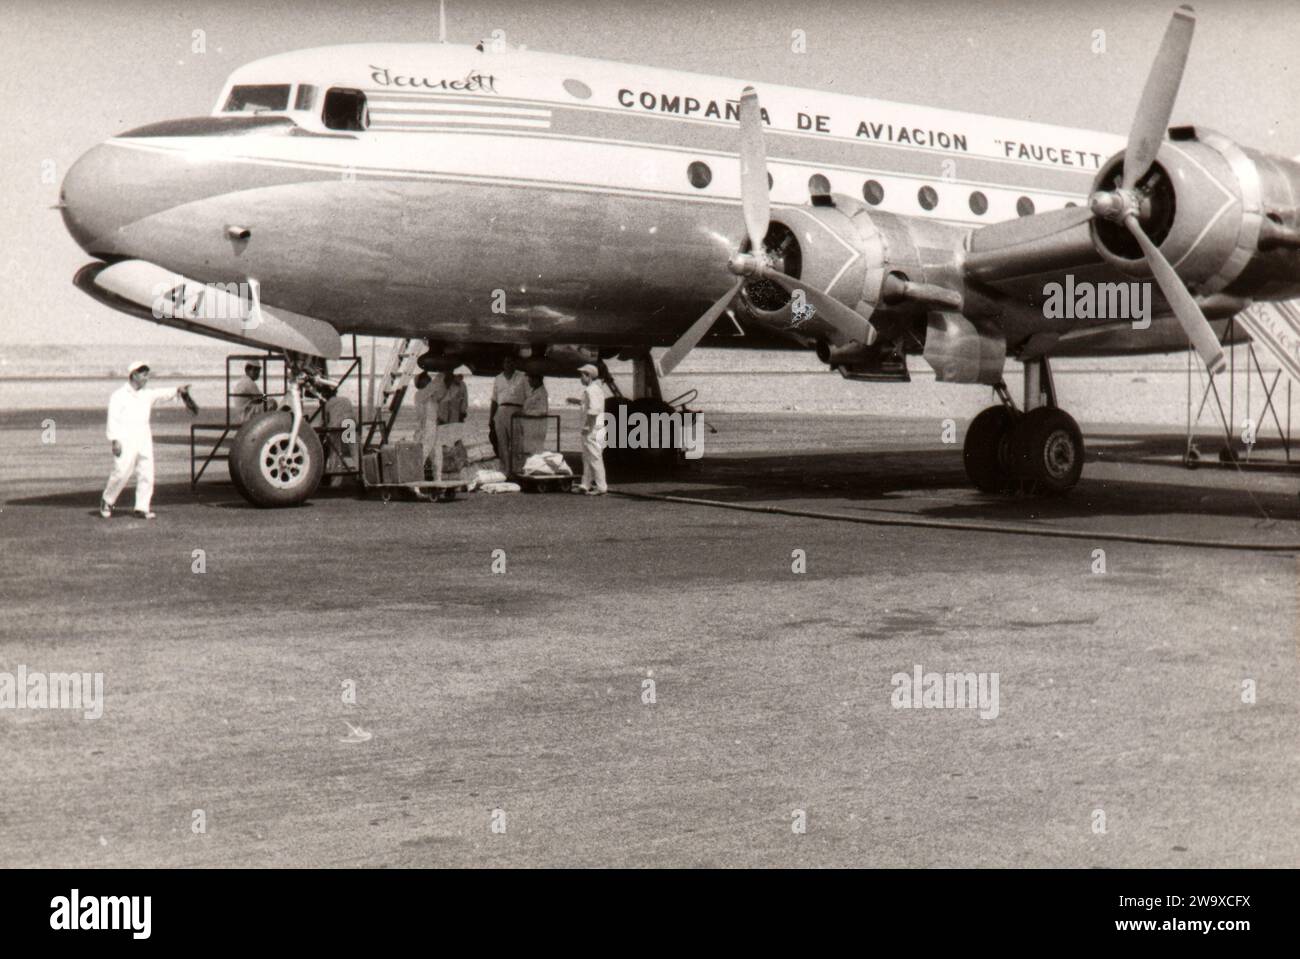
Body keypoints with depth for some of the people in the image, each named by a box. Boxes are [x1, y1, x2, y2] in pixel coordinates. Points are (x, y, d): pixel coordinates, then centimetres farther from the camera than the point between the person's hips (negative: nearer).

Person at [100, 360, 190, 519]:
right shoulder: (119, 395, 0)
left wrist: (176, 391, -17)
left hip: (144, 440, 6)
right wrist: (115, 440, -16)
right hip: (125, 440, -6)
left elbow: (161, 394, 2)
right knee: (122, 472, -12)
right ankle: (107, 500, 8)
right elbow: (113, 419, -6)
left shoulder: (147, 395, 18)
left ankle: (142, 507, 4)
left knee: (146, 473, -1)